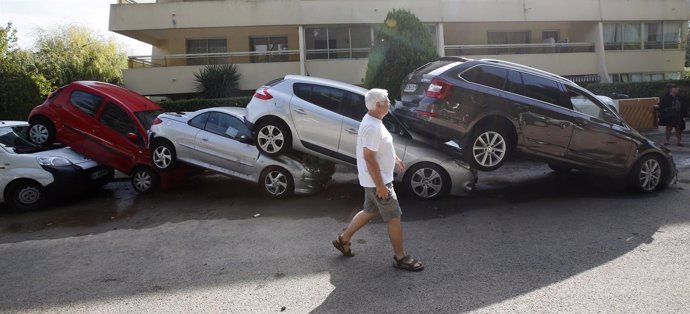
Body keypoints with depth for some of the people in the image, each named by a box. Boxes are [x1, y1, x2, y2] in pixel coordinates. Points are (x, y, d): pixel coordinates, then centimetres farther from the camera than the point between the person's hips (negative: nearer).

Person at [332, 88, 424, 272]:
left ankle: (343, 239, 32)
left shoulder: (373, 121, 7)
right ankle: (400, 258, 13)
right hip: (377, 181, -10)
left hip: (375, 180, 10)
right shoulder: (372, 127, -26)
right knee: (394, 218, 0)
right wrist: (380, 185, -25)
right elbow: (369, 157, -28)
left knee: (370, 211, 22)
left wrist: (394, 158, 26)